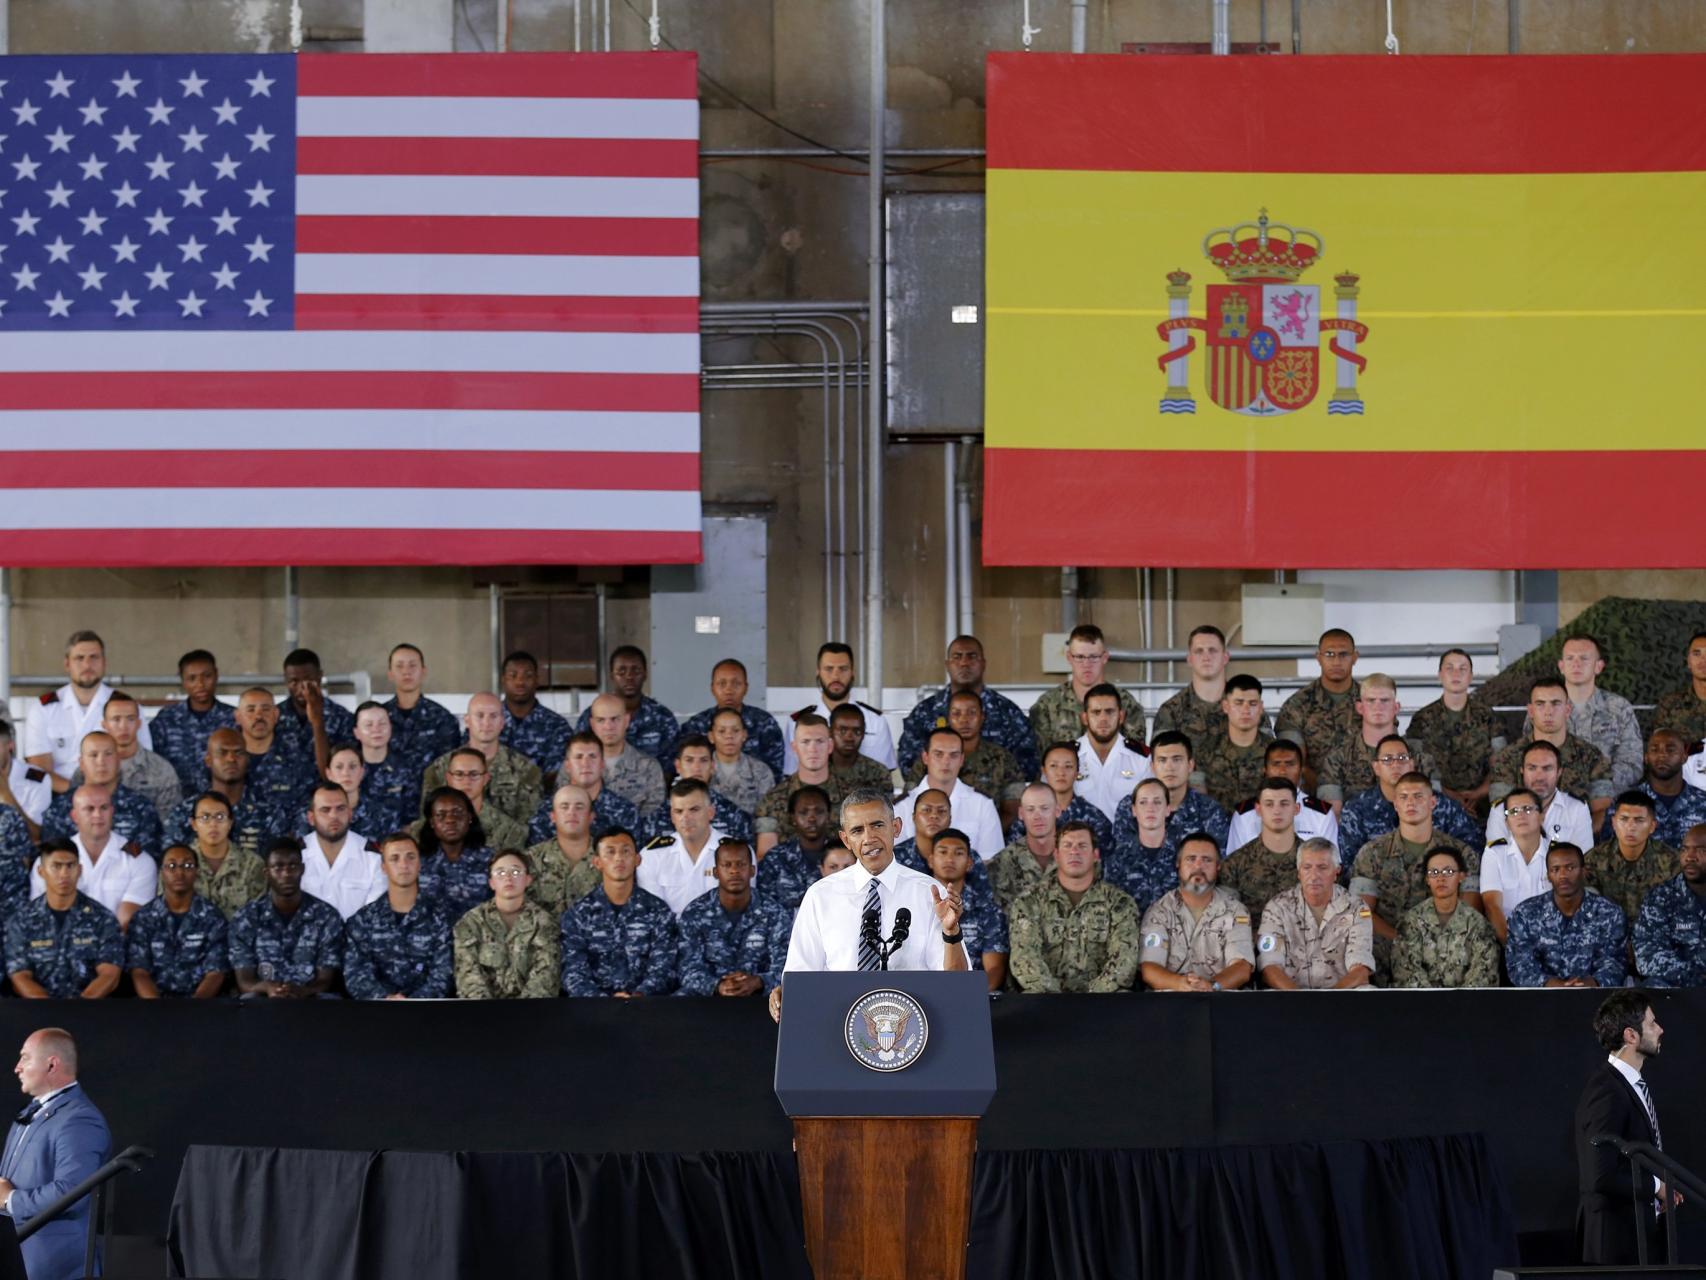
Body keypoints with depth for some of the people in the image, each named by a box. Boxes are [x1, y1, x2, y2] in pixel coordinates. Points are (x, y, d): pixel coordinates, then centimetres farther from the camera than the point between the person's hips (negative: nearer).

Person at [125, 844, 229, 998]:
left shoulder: (212, 917, 7)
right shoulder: (143, 918, 8)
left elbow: (216, 974, -1)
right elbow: (139, 974, 0)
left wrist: (194, 1004, -21)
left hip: (199, 1000, -1)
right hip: (155, 999, 1)